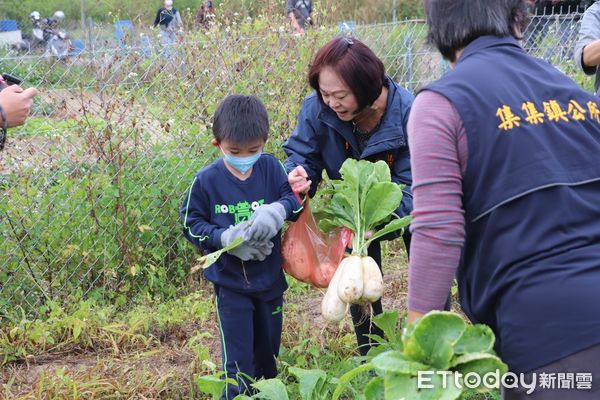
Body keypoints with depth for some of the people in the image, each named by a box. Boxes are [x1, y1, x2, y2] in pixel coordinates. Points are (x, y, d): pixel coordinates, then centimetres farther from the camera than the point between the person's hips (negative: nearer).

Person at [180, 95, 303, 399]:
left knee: (269, 348, 22)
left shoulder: (270, 167, -8)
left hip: (270, 277, 3)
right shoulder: (206, 180, -13)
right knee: (238, 359, -1)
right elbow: (191, 225, -7)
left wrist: (279, 209, -28)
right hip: (230, 282, -3)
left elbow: (295, 199, -5)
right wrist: (226, 238, -23)